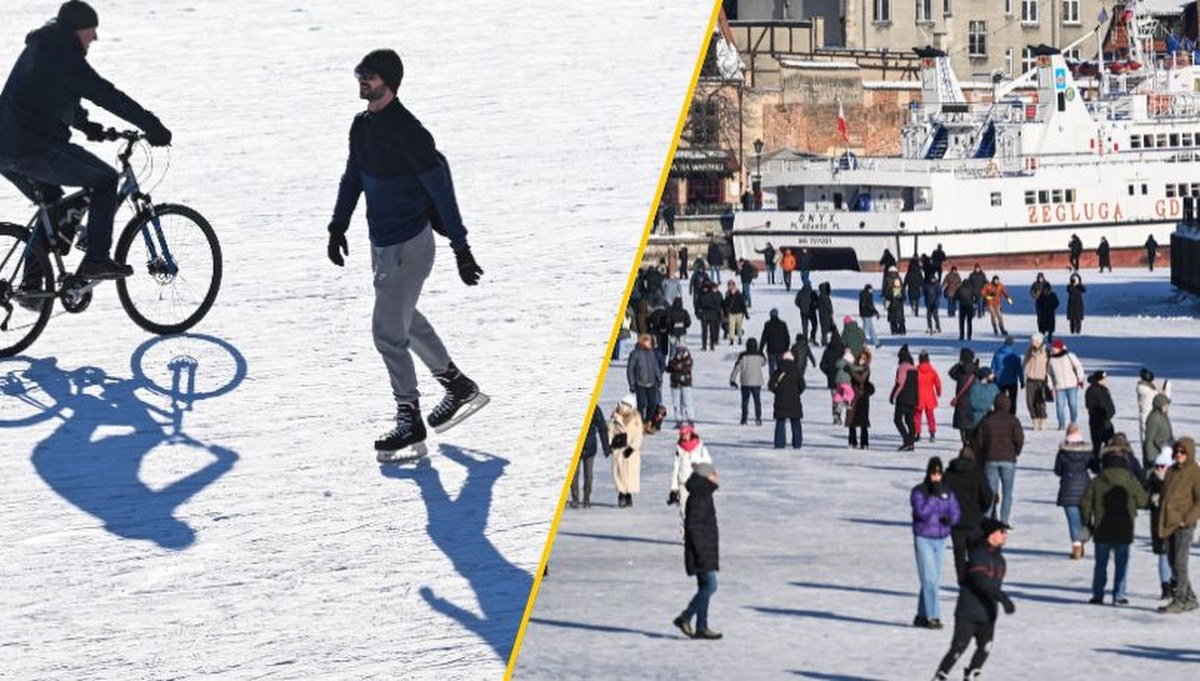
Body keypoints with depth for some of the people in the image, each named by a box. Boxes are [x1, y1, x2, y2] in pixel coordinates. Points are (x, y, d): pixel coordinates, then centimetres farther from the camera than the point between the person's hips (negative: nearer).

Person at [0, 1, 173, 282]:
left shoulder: (38, 49, 19)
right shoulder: (65, 57, -11)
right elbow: (108, 96, -14)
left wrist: (84, 123, 33)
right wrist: (154, 127, -11)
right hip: (38, 151, -9)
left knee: (52, 207, 27)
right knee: (106, 179, 4)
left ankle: (31, 281, 23)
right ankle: (96, 259, -3)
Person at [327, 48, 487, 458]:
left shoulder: (408, 133, -21)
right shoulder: (362, 126, 5)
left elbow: (441, 190, -19)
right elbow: (352, 177, 18)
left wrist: (461, 248, -18)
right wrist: (338, 226, 14)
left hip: (409, 246, -9)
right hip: (381, 241, 9)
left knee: (388, 330, -7)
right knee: (405, 320, 21)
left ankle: (409, 419, 4)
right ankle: (459, 387, 37)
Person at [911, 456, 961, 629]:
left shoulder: (947, 492, 5)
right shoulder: (918, 492, -8)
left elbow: (956, 512, 8)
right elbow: (922, 513, -19)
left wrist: (950, 519, -14)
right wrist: (934, 496, -24)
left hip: (941, 539, 5)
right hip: (924, 539, -5)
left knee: (934, 580, 10)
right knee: (929, 578, -11)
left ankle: (922, 615, 20)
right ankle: (933, 617, -10)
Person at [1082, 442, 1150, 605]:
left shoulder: (1097, 482, -1)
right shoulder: (1130, 481, -2)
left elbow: (1086, 503, -2)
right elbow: (1143, 500, 3)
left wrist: (1087, 523, 10)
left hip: (1102, 531, 1)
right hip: (1124, 531, -1)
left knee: (1101, 564, 11)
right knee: (1121, 564, 5)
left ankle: (1097, 595, 12)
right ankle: (1118, 596, 1)